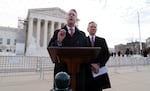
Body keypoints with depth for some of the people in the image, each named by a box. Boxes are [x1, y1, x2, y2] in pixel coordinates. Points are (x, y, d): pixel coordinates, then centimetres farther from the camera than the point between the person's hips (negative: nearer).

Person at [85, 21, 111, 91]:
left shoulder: (102, 40, 11)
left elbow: (107, 54, 5)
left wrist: (99, 65, -8)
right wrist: (91, 65, -12)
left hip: (99, 70, 2)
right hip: (87, 71, -1)